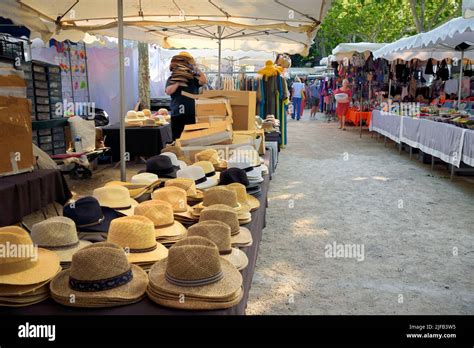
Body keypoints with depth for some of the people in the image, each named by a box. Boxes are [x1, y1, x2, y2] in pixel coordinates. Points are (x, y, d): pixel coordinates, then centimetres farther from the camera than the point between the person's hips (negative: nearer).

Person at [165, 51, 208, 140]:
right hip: (177, 115, 0)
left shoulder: (194, 77, 12)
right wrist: (178, 83, -7)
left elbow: (204, 81, -7)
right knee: (177, 139, 1)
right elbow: (168, 91, -6)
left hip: (193, 114, 1)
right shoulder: (172, 79, 10)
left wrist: (196, 69, -5)